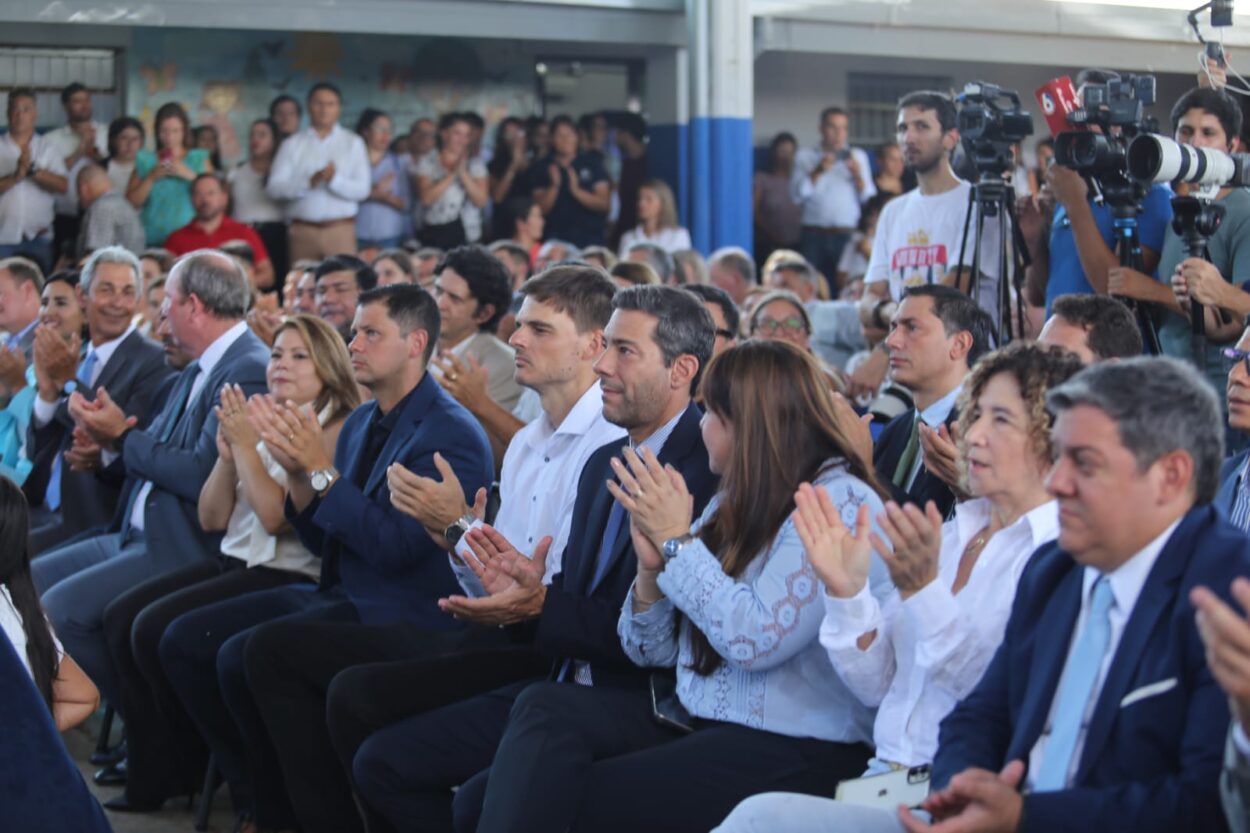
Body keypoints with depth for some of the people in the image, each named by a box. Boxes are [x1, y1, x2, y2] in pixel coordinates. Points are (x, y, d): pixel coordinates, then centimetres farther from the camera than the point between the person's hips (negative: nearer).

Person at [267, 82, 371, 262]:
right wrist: (309, 182, -16)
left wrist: (335, 180, -18)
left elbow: (362, 190, 1)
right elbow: (275, 187, -1)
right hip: (302, 231, 1)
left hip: (340, 231, 0)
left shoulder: (353, 143, 9)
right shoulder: (292, 144, 10)